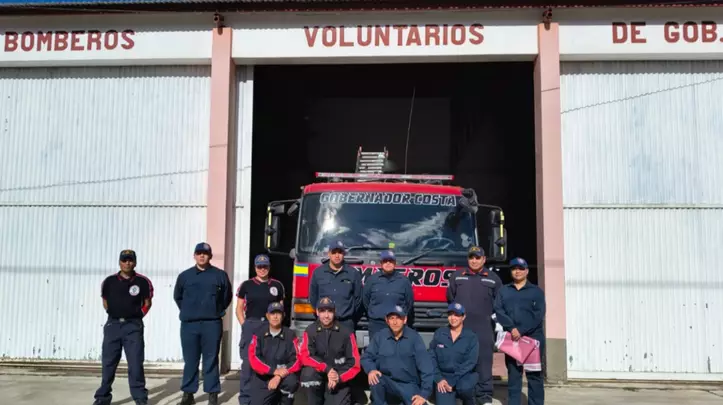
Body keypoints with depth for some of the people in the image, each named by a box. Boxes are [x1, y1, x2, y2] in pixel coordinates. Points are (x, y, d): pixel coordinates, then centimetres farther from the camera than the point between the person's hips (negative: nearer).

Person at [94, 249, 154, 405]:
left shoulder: (143, 282, -4)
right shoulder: (109, 281, 2)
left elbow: (147, 302, 7)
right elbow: (105, 300, 16)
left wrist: (136, 317, 5)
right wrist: (113, 315, 10)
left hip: (133, 326, -2)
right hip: (113, 325, 2)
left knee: (135, 363, -2)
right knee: (108, 363, 8)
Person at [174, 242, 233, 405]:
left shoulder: (220, 275, 2)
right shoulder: (184, 276, 7)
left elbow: (227, 297, 10)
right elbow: (177, 297, 19)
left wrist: (216, 311, 7)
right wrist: (187, 311, 13)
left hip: (212, 324, -1)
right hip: (189, 324, 2)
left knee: (211, 360, 3)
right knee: (190, 360, 6)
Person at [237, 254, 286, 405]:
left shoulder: (277, 285, 9)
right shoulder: (246, 285, 5)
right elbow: (239, 309, 7)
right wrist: (245, 326, -4)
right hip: (251, 325, -1)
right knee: (248, 362, -4)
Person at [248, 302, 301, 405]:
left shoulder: (290, 335, -2)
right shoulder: (259, 334, 0)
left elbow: (297, 360, -8)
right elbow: (253, 359, -9)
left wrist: (279, 377, -22)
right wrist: (274, 371, -23)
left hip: (283, 378, -1)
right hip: (261, 379, 2)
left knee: (292, 381, -32)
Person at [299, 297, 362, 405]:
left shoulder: (346, 332, -6)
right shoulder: (310, 331, -6)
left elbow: (355, 363, -6)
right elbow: (305, 357, -15)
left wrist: (339, 377, -20)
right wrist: (327, 369, -25)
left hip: (340, 378, -1)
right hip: (318, 375, 1)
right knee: (309, 373, -31)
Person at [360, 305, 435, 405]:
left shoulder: (414, 337, -8)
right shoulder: (380, 336, -2)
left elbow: (426, 366, -12)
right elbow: (366, 357, 3)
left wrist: (424, 393, -18)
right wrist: (371, 370, -19)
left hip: (409, 385, -1)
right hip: (387, 383, 2)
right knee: (374, 379, -30)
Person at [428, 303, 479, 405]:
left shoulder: (471, 337, -4)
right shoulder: (439, 333, 1)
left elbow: (470, 363, -12)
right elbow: (431, 357, 1)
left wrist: (452, 382, -19)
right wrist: (439, 379, -12)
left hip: (465, 375, -1)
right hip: (444, 375, 1)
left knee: (464, 387, -35)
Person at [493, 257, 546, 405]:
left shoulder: (536, 291, 9)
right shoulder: (503, 291, 14)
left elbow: (538, 314, -4)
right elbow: (498, 311, 1)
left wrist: (521, 330, -15)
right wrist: (511, 328, -14)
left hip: (533, 337, -1)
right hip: (511, 338, 2)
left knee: (534, 374, 0)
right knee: (513, 373, 4)